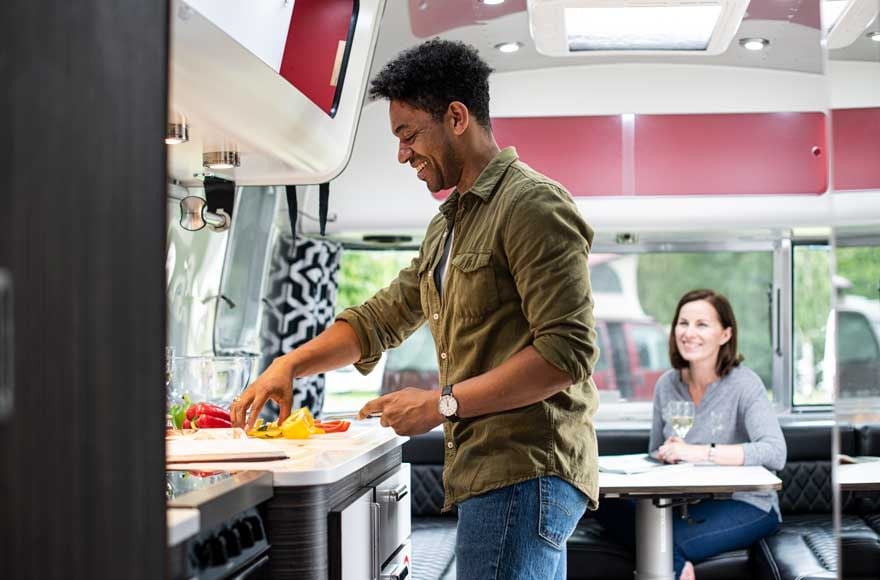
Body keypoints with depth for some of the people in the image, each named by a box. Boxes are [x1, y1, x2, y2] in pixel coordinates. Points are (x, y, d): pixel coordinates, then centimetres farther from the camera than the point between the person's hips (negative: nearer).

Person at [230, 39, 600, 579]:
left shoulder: (533, 204, -10)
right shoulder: (448, 225, 21)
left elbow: (567, 351, -17)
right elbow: (382, 318, 27)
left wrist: (442, 403, -15)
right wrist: (290, 364, 13)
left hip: (524, 472, -9)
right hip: (492, 469, 9)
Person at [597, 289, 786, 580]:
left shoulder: (744, 384, -11)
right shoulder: (667, 384, 4)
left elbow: (775, 453, -25)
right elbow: (656, 453, 17)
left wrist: (700, 452, -29)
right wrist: (668, 453, -8)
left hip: (745, 505, -6)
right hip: (685, 502, 6)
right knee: (609, 507, -20)